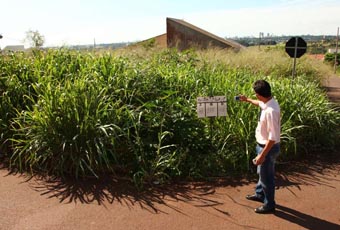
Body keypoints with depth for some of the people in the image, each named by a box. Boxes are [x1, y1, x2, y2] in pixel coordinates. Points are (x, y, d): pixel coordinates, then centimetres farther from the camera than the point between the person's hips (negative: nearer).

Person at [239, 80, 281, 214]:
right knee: (262, 172, 27)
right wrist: (247, 100, 38)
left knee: (267, 176, 9)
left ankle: (269, 205, 29)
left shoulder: (271, 111, -33)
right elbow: (260, 103, 26)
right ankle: (260, 194, 49)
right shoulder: (267, 103, -3)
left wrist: (262, 155, -26)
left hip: (269, 148, -9)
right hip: (263, 145, 9)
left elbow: (273, 137, -30)